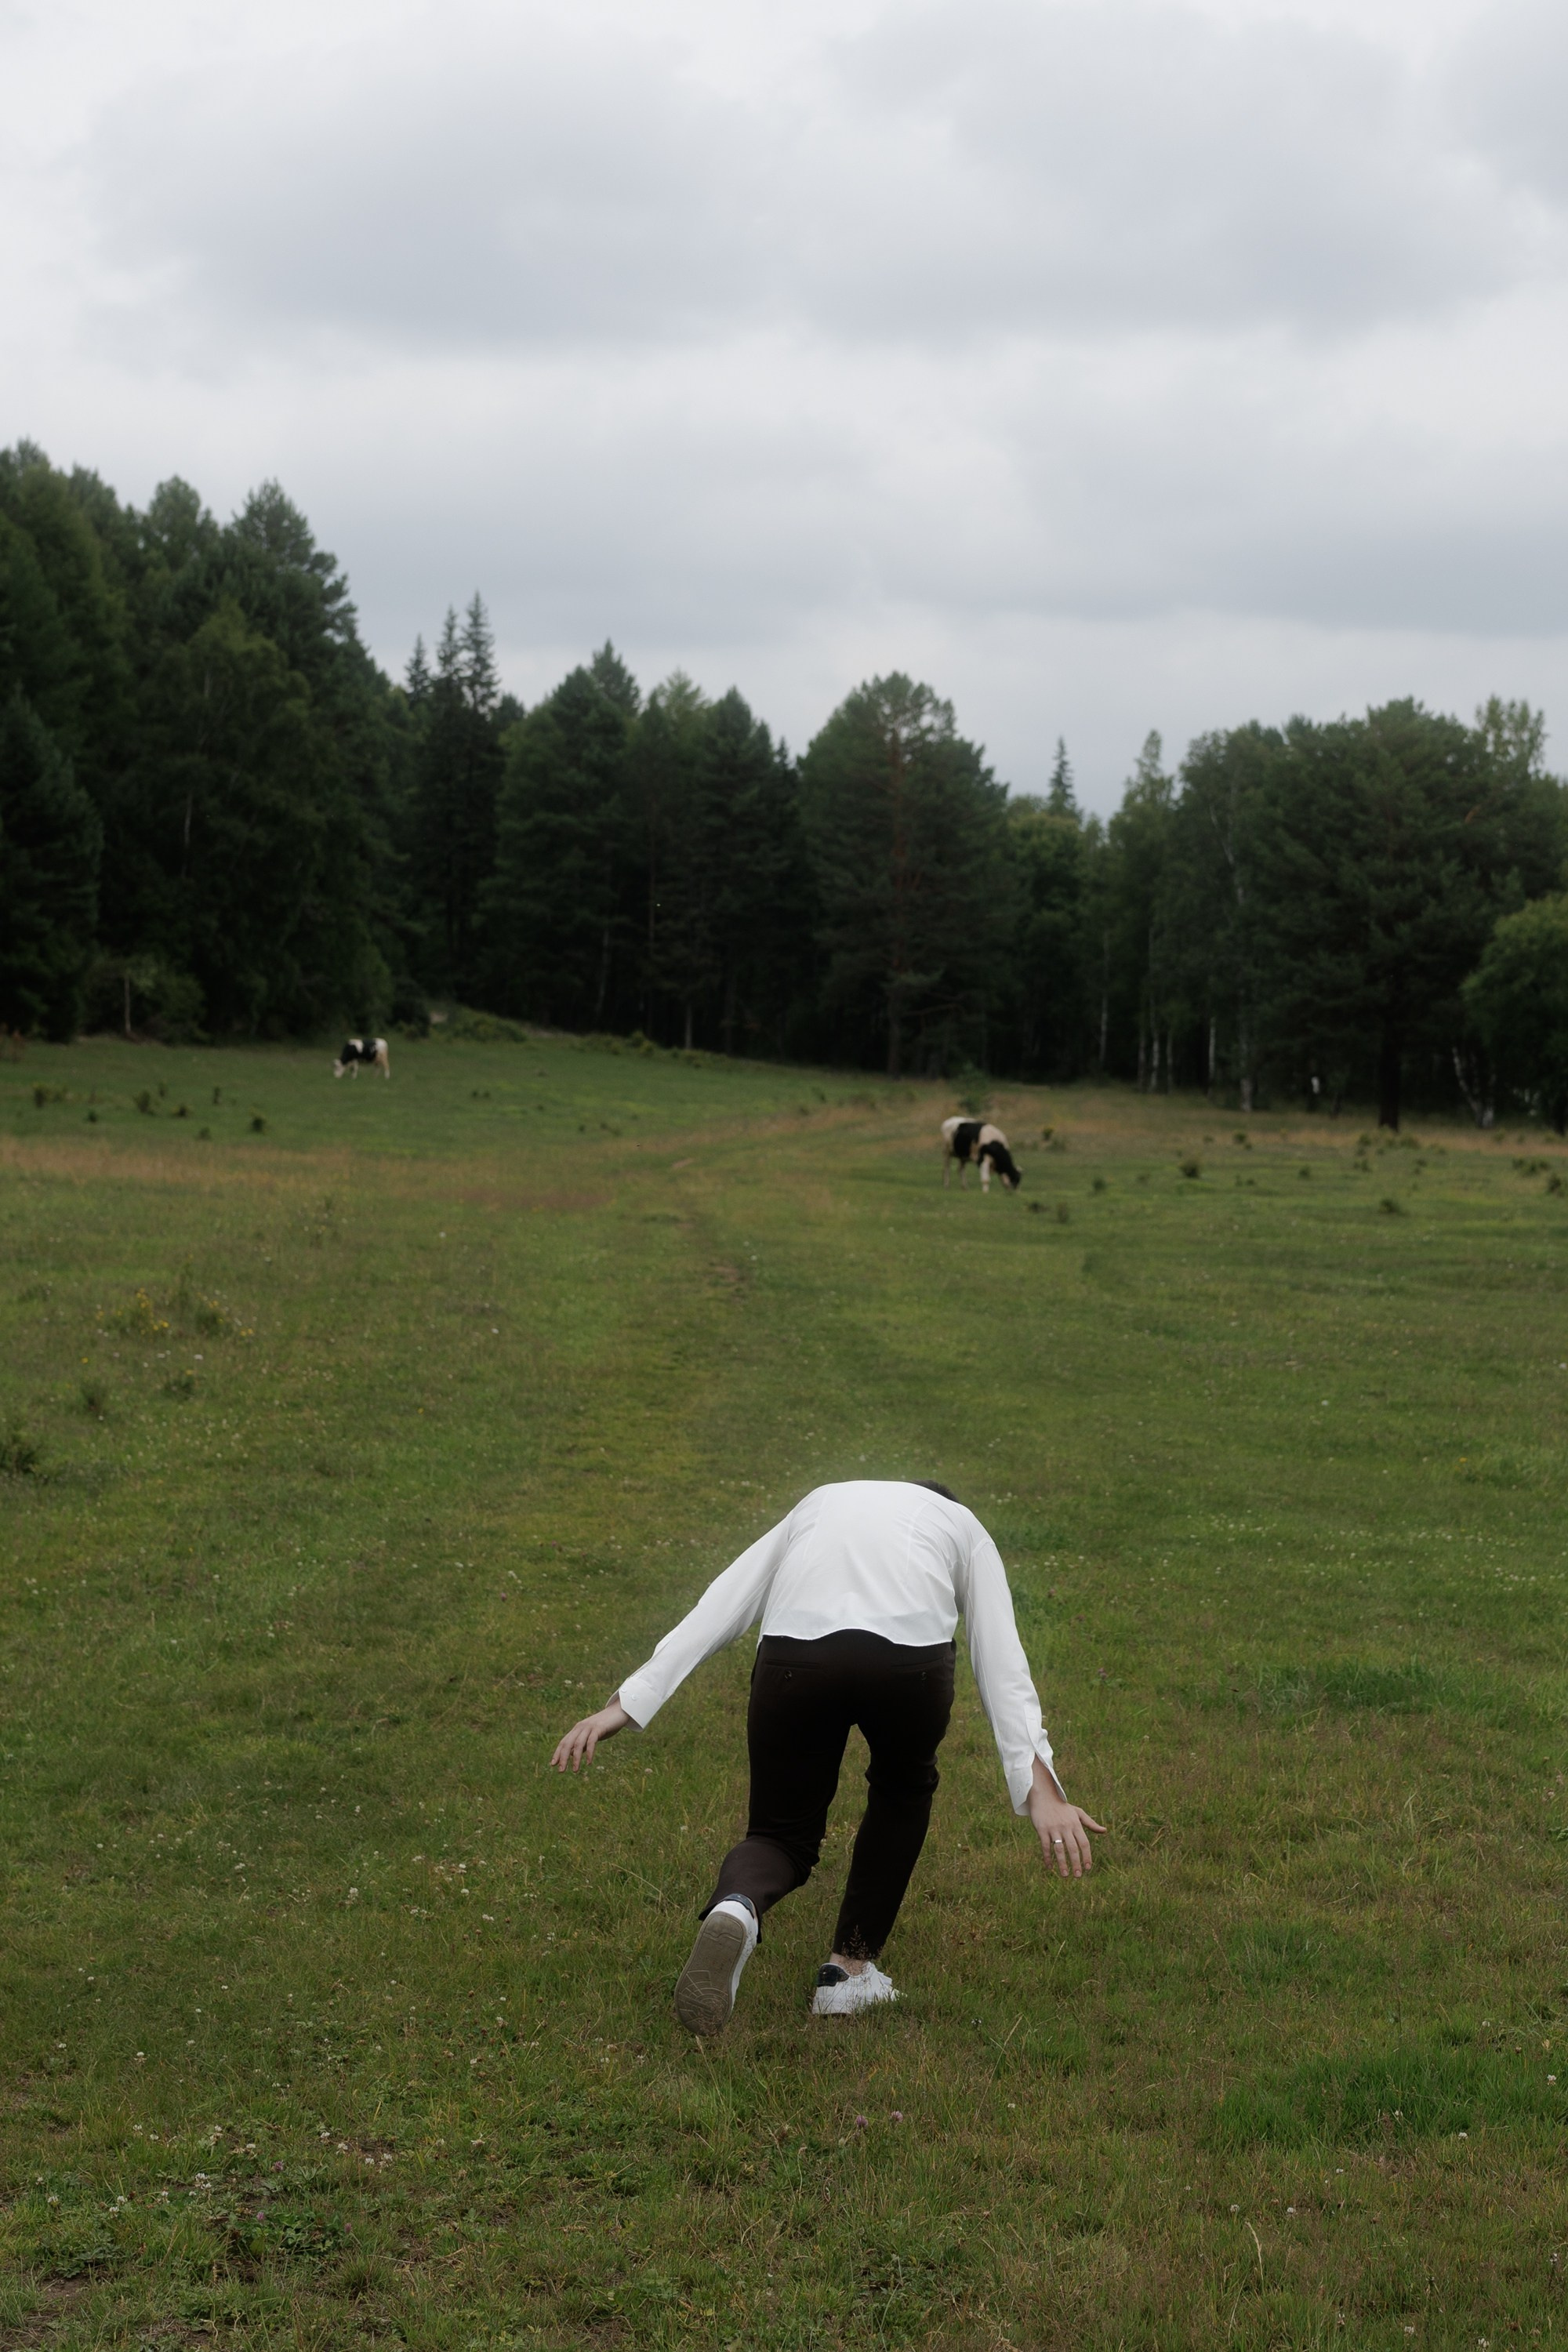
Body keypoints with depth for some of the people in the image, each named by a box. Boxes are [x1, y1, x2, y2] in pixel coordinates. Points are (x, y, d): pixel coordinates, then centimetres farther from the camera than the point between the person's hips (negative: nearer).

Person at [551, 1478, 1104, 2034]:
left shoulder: (816, 1506, 37)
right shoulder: (964, 1528, 32)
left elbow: (712, 1612, 26)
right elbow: (1002, 1666, 17)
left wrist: (622, 1707, 20)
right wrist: (1042, 1793, 7)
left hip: (795, 1658, 1)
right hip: (910, 1662, -1)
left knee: (782, 1834, 20)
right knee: (904, 1789, 33)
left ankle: (735, 1909, -17)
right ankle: (850, 1970, 29)